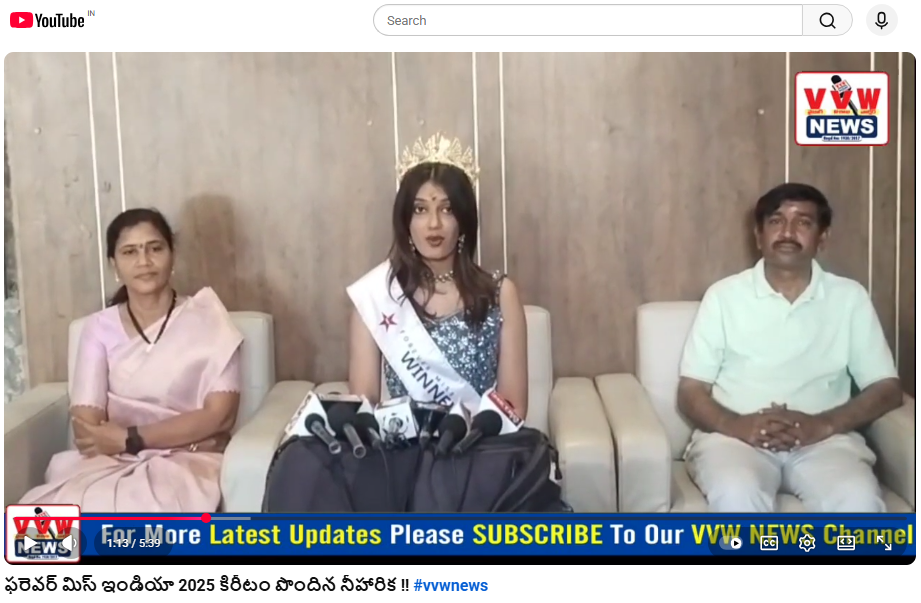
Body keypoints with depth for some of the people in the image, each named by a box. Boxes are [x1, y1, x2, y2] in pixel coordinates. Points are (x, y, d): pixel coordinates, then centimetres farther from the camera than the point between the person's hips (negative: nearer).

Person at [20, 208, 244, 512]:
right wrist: (185, 435, -12)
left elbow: (219, 415, -6)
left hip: (186, 463, -2)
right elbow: (86, 426, -2)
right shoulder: (99, 327, 10)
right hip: (110, 461, 2)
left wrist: (130, 438, -12)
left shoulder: (207, 321, 4)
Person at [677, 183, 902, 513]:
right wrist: (736, 425, -17)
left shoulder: (849, 297, 11)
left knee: (859, 501, -31)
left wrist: (823, 424, -12)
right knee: (737, 495, -35)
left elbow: (887, 388, 7)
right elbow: (691, 392, 5)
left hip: (822, 439, 1)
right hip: (735, 435, -1)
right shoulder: (724, 295, 7)